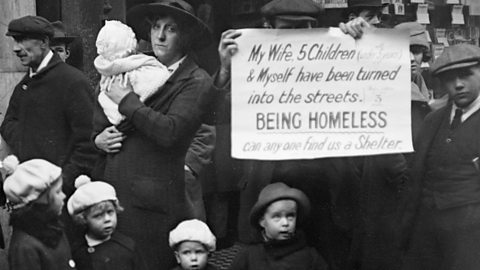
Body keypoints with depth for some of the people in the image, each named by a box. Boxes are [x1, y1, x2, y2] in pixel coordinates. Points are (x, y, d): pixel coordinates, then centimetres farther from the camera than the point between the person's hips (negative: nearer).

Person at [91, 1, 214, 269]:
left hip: (153, 201, -6)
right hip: (114, 190, 6)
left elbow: (170, 131, -21)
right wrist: (98, 136, 8)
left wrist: (127, 101, -12)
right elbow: (102, 110, 28)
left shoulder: (196, 82, -7)